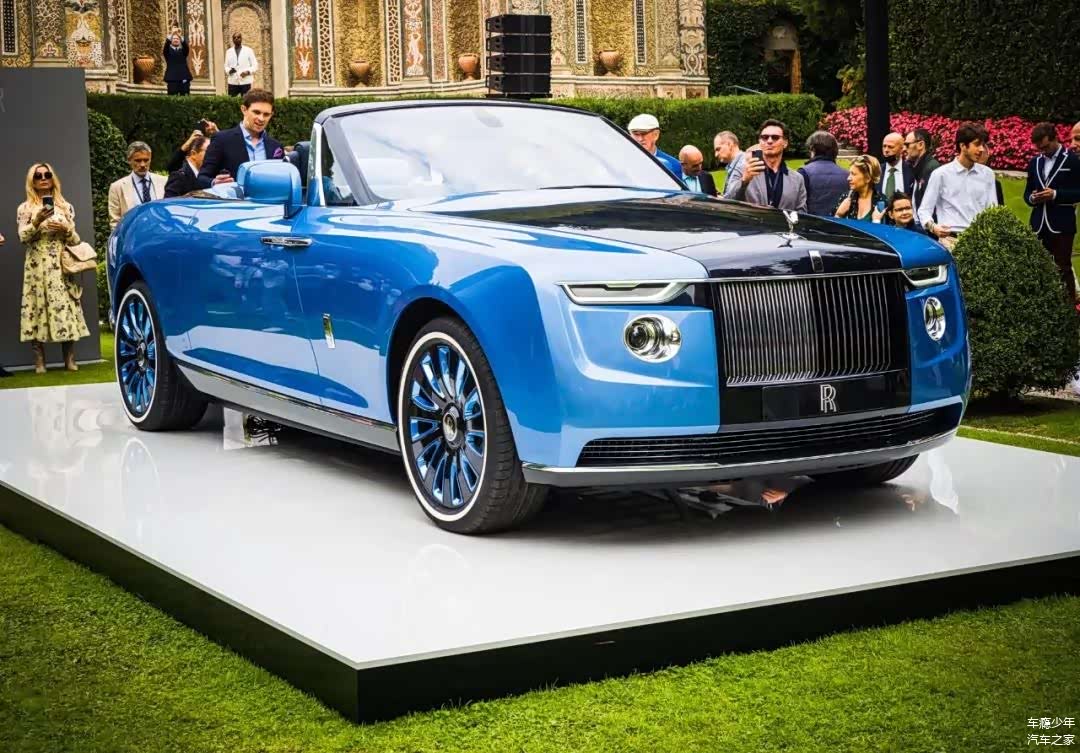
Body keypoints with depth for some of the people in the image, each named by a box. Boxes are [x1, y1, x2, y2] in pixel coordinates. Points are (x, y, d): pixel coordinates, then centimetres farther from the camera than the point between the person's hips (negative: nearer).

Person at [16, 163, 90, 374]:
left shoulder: (65, 207, 12)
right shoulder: (25, 208, 7)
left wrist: (65, 229, -8)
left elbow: (76, 240, 12)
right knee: (38, 307, -5)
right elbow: (23, 237, -5)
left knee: (65, 308, -4)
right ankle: (39, 361, -3)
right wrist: (37, 222, -20)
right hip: (37, 267, -1)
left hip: (61, 267, 1)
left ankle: (70, 359, 0)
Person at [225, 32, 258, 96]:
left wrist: (247, 72, -14)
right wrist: (229, 70, -10)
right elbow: (226, 66, 14)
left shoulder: (248, 50, 6)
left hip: (245, 82, -2)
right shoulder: (229, 52, 13)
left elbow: (255, 65, 4)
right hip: (233, 82, 2)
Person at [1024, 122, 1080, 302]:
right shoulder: (1034, 162, 12)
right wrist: (1032, 198, -7)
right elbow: (1027, 192, 16)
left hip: (1062, 225, -5)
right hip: (1039, 225, 5)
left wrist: (1056, 194, -20)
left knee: (1063, 267, -2)